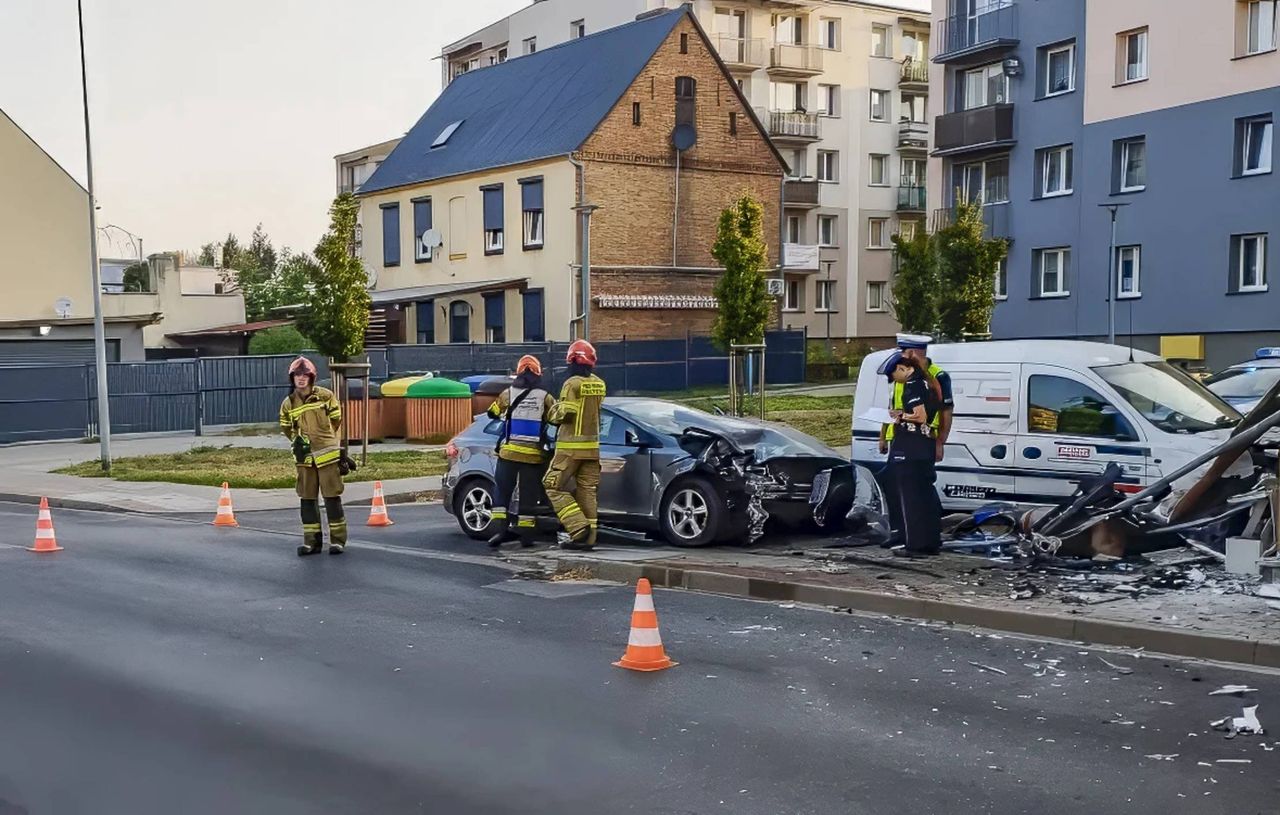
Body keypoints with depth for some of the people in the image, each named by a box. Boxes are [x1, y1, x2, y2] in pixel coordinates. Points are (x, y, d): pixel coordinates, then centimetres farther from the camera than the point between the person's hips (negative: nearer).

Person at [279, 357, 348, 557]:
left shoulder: (325, 396, -2)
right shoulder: (288, 403, 6)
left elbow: (336, 419, 7)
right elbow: (286, 427, 18)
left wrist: (323, 439, 7)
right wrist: (297, 439, 2)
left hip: (327, 454, -3)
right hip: (305, 457, 3)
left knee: (332, 497, -2)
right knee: (307, 499, 6)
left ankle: (338, 540, 5)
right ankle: (312, 541, 14)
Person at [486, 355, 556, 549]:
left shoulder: (508, 394, 0)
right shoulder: (544, 397, -3)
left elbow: (492, 413, 11)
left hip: (508, 452, 0)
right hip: (533, 455, 0)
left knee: (502, 493, 8)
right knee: (528, 496, 6)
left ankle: (499, 530, -4)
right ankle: (526, 536, 6)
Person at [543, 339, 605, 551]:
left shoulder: (572, 384, -13)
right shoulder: (599, 384, 7)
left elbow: (565, 413, -16)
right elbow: (594, 409, 11)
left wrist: (555, 411, 3)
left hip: (571, 446, -7)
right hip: (592, 446, 7)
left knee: (553, 486, 1)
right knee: (586, 491, 9)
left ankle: (579, 527, -11)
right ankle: (588, 537, 7)